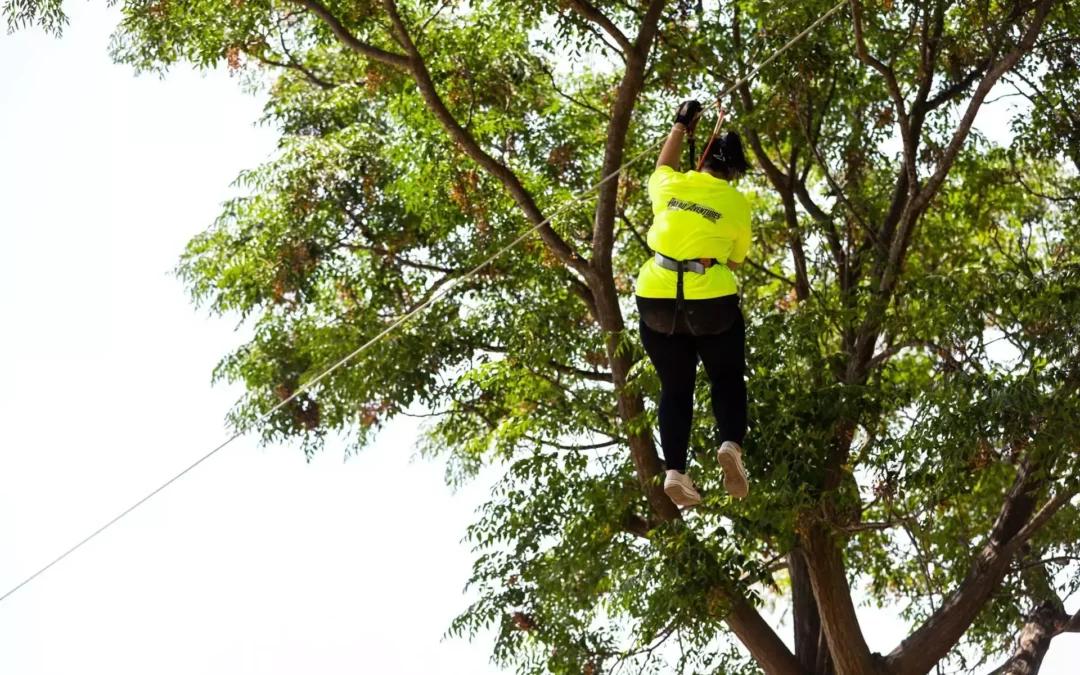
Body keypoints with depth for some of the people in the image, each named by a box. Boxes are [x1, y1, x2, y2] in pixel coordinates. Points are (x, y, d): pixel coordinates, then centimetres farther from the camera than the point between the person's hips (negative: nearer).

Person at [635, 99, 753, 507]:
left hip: (657, 300, 2)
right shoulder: (737, 204, 0)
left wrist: (681, 125, 41)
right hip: (711, 301, -2)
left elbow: (663, 167, 29)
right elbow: (735, 261, 7)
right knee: (727, 378, 17)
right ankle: (731, 443, -10)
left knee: (675, 388, 13)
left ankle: (675, 470, -1)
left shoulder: (669, 186, 5)